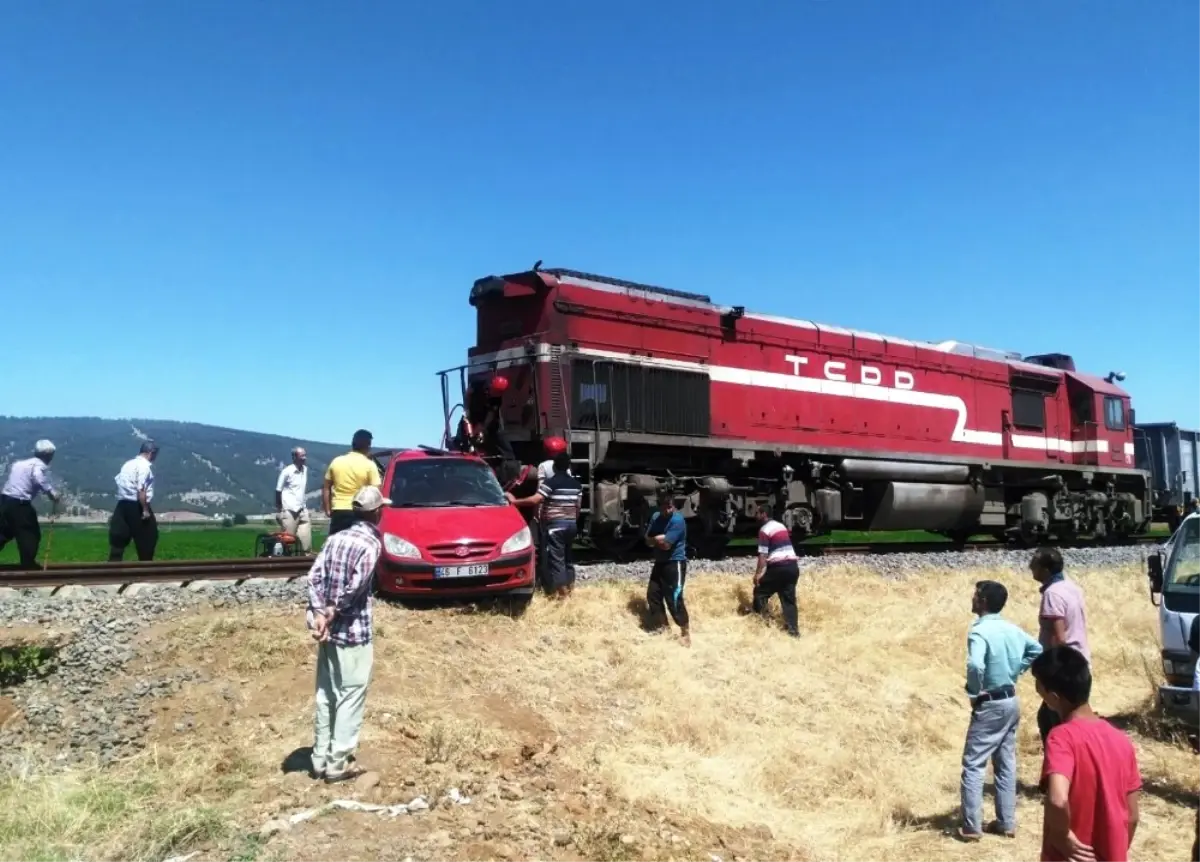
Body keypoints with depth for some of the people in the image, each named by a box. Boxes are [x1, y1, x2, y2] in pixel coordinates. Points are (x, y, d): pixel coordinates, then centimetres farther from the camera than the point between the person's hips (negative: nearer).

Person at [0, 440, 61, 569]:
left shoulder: (20, 463, 20)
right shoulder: (38, 465, -7)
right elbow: (38, 479, -26)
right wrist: (52, 494, -23)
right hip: (20, 504, -8)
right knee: (30, 534, 3)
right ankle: (28, 565, 4)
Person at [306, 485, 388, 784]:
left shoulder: (336, 538, 8)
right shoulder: (371, 543, -12)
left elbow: (314, 576, -1)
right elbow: (355, 587, -21)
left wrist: (319, 613, -9)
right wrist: (333, 613, -9)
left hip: (328, 630, 7)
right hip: (353, 633, -7)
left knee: (325, 695, 15)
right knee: (350, 698, 3)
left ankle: (320, 759, 22)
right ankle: (338, 764, 8)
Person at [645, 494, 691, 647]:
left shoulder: (677, 521, -19)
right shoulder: (655, 518, 6)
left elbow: (666, 544, -22)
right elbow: (647, 540, 6)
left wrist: (655, 540, -3)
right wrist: (659, 539, -13)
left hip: (675, 563, -8)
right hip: (659, 562, 8)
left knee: (674, 599, -11)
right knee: (652, 595, 12)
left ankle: (686, 633, 1)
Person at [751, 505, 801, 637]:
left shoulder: (764, 529, -7)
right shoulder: (781, 526, 20)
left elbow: (763, 555, -13)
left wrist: (758, 573, -8)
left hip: (779, 567, -8)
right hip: (793, 565, 8)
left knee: (760, 592, 11)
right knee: (789, 599, 10)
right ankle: (794, 630, 5)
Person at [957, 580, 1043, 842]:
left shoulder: (979, 631, -21)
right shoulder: (1012, 629, 4)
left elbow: (975, 666, -36)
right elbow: (1036, 650, 20)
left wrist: (976, 693, -19)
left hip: (991, 705, -8)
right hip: (1012, 702, 8)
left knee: (973, 765, 0)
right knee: (1006, 764, 15)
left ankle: (971, 827, 1)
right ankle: (1006, 822, 21)